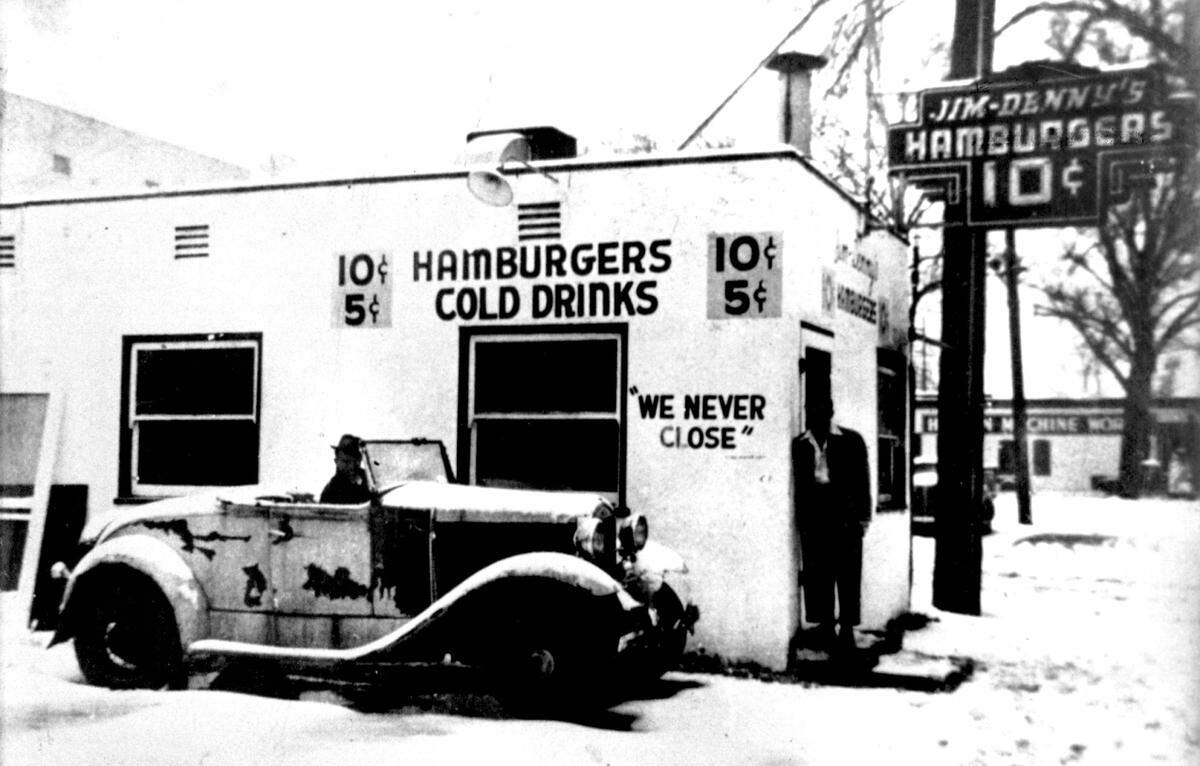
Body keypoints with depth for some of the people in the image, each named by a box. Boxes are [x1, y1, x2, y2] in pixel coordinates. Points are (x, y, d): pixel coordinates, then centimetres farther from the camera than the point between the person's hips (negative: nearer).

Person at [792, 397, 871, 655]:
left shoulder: (850, 440, 4)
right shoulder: (799, 445, 10)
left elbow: (862, 480, 3)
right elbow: (796, 483, 11)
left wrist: (862, 518, -3)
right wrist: (799, 519, 5)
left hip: (844, 516, -2)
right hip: (813, 515, 2)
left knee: (847, 574, -2)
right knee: (817, 575, 3)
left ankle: (846, 629, 3)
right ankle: (825, 627, 10)